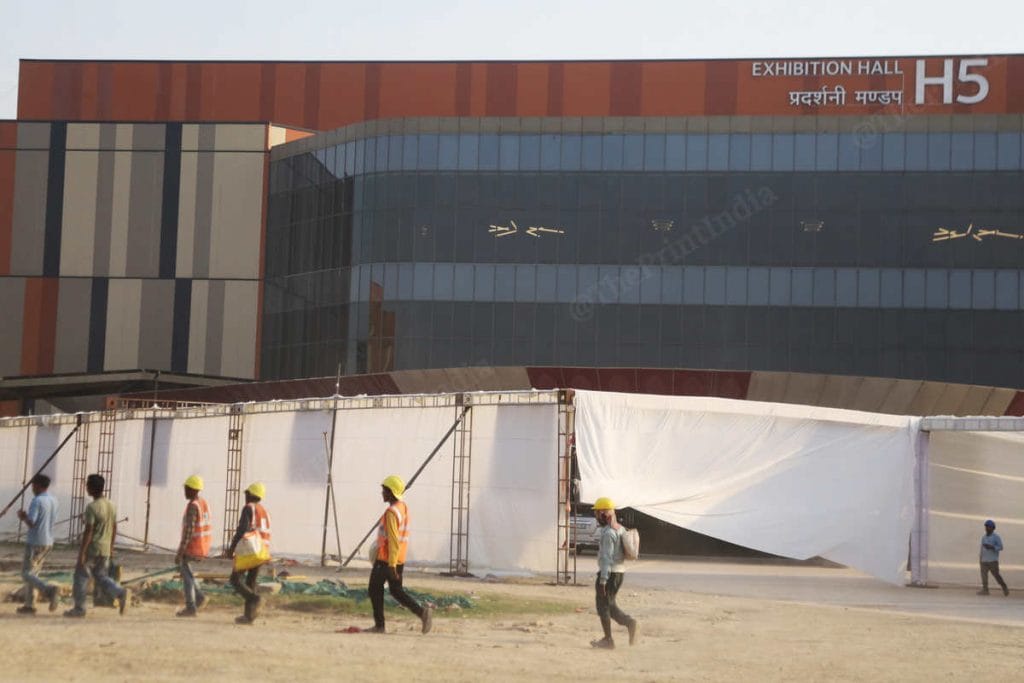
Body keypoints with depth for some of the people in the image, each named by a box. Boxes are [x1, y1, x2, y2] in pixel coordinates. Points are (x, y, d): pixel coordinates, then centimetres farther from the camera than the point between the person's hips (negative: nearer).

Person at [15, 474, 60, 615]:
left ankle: (50, 590, -26)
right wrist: (26, 516, 19)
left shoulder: (36, 501, -15)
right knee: (33, 572, 17)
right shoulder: (53, 501, 10)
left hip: (35, 543, -8)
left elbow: (31, 523, -22)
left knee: (27, 574, -4)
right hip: (48, 543, 8)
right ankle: (29, 605, 15)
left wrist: (23, 516, 0)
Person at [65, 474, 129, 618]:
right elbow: (114, 528, 14)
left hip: (91, 549, -7)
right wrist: (111, 546, 24)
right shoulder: (112, 506, 7)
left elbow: (88, 532, -20)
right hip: (105, 549, 7)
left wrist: (81, 554, -18)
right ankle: (121, 593, -6)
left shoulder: (92, 507, -17)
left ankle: (79, 608, 10)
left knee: (81, 576, 6)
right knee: (101, 576, 15)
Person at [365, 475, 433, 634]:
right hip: (400, 559, 9)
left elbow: (393, 541, -22)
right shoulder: (404, 507, 11)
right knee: (396, 591, 12)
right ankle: (422, 611, -4)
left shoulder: (391, 512, -18)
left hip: (385, 559, -9)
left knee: (375, 589, 5)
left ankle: (379, 625, 8)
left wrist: (391, 565, -22)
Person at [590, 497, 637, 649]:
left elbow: (606, 558, -23)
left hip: (608, 573, -9)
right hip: (619, 572, 9)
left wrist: (602, 581, -23)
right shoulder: (620, 529, 11)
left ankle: (608, 640, 7)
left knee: (603, 606, 3)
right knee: (610, 605, 17)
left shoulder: (608, 533, -19)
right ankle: (629, 622, -1)